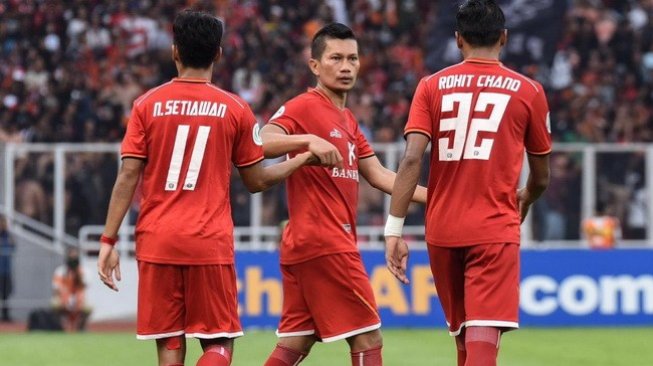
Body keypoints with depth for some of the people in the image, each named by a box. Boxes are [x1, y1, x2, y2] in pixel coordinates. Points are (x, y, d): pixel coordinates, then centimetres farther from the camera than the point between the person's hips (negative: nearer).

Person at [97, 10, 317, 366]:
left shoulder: (148, 105, 2)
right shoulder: (235, 109, 1)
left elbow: (128, 176, -3)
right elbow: (256, 180, 9)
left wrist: (108, 241, 0)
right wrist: (302, 159, 24)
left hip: (156, 242, 1)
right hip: (211, 243, -1)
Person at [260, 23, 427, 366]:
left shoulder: (347, 120, 20)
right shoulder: (303, 107, -8)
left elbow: (379, 176, 17)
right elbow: (262, 143, -24)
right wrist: (309, 140, -39)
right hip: (324, 243, -9)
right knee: (368, 338, -5)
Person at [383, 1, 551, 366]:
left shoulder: (432, 86, 6)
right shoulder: (528, 91, 4)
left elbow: (411, 160, -7)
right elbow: (541, 178, 13)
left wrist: (394, 229, -7)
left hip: (442, 231, 3)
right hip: (495, 231, -3)